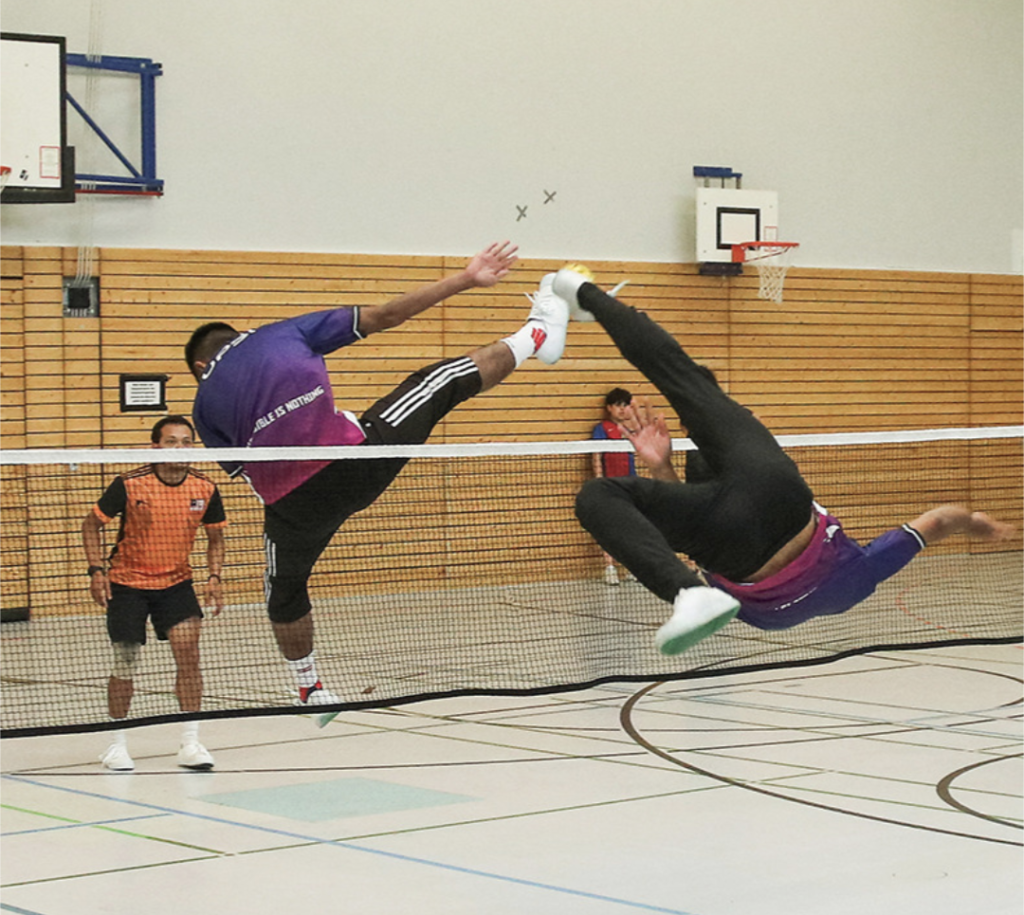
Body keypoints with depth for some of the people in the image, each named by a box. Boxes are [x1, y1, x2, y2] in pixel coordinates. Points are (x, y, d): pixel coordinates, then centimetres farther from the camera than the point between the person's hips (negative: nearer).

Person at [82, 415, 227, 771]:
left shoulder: (205, 489, -8)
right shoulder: (129, 485, -17)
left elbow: (215, 537, 7)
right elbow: (92, 524, -5)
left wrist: (214, 577, -7)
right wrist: (97, 570, -15)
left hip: (176, 582, 2)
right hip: (127, 582, -2)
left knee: (188, 651, -15)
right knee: (125, 663, 0)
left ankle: (190, 743, -7)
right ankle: (117, 744, 20)